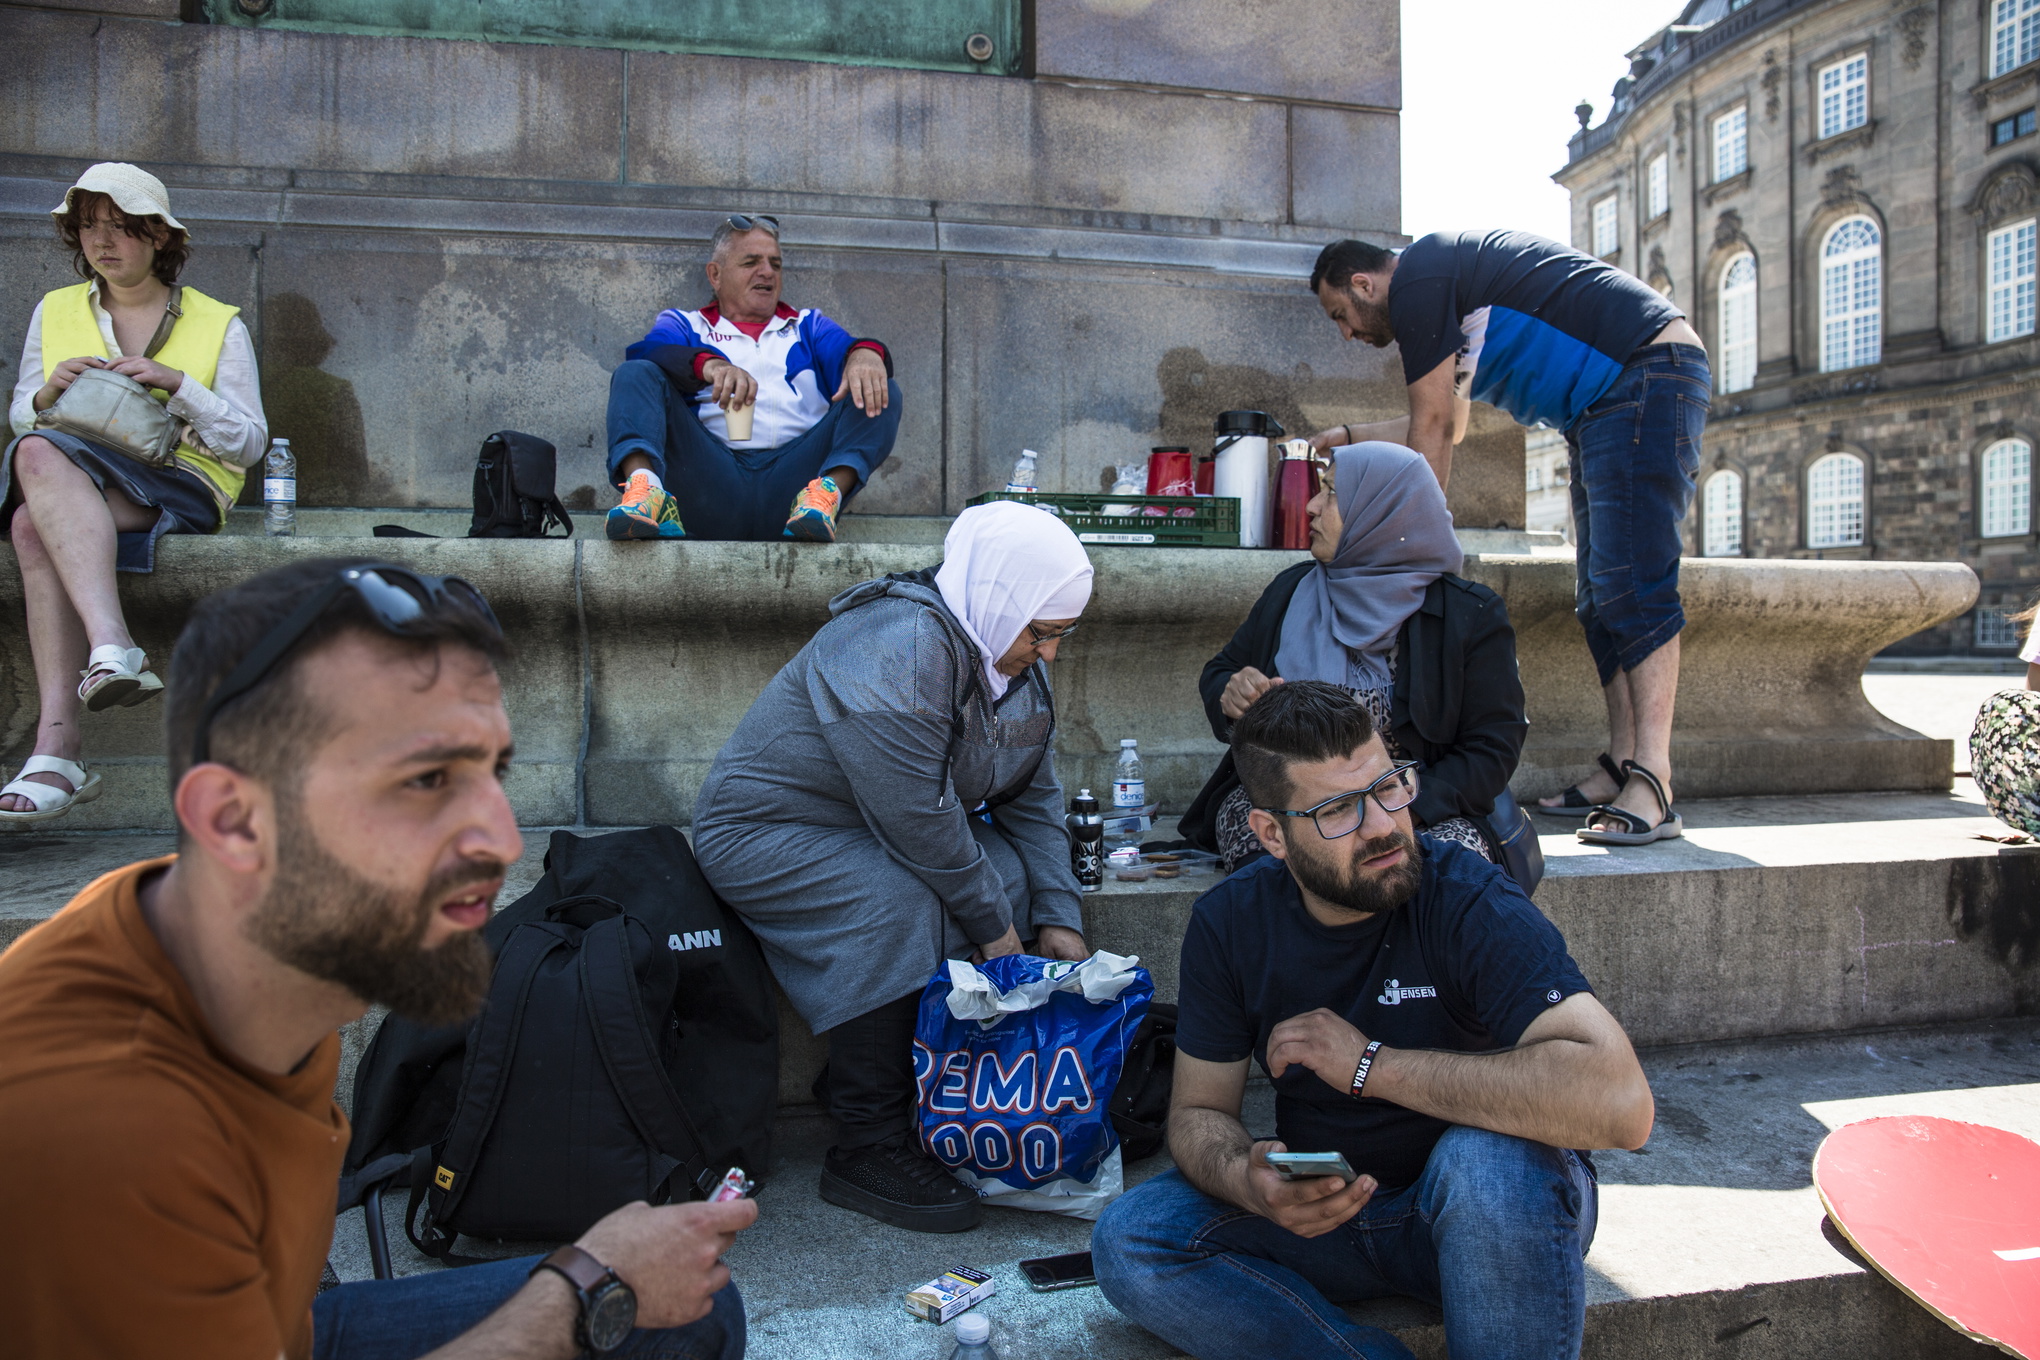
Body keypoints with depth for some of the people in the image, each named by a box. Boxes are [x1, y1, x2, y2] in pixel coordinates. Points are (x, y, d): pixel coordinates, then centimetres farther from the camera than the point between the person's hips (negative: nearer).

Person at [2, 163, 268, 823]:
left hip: (178, 484, -3)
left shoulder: (218, 324, 9)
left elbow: (248, 443, 3)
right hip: (68, 480, 3)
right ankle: (113, 647, -48)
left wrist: (176, 385, -12)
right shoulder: (54, 311, 19)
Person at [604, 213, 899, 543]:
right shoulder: (685, 324, 24)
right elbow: (646, 352, 0)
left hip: (793, 475, 1)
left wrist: (865, 354, -18)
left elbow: (844, 347, 8)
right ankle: (643, 485, -41)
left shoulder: (808, 325, 30)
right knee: (635, 375, -14)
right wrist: (710, 364, -22)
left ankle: (828, 491, -39)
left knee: (883, 393, -12)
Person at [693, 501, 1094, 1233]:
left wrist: (1057, 916, -7)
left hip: (881, 834, 9)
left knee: (1011, 873, -11)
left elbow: (1034, 797, 4)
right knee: (898, 899, -33)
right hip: (765, 834, -8)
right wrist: (994, 925, -21)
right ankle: (866, 1150, -20)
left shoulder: (1012, 660, 0)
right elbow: (917, 819, -31)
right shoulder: (898, 649, -29)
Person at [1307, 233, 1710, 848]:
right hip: (1606, 407, 11)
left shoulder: (1415, 279, -9)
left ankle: (1652, 789, -21)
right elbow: (1448, 423, 33)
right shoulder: (1448, 275, 23)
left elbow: (1432, 428, -10)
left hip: (1648, 374, -11)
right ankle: (1622, 770, 6)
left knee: (1630, 585, -18)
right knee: (1602, 597, 6)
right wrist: (1353, 439, 44)